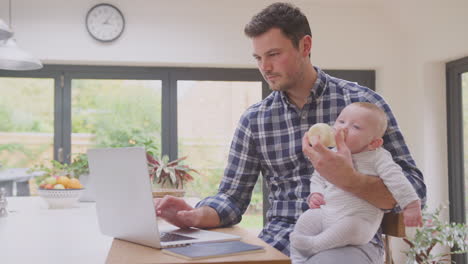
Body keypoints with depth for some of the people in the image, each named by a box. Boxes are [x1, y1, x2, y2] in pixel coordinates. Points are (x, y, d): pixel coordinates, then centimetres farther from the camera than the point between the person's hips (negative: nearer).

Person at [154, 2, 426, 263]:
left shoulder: (361, 102, -4)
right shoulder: (254, 120, 6)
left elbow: (414, 189, -7)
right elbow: (232, 197, 6)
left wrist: (350, 180, -27)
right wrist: (197, 216, -17)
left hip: (347, 239, -2)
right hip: (279, 241, 2)